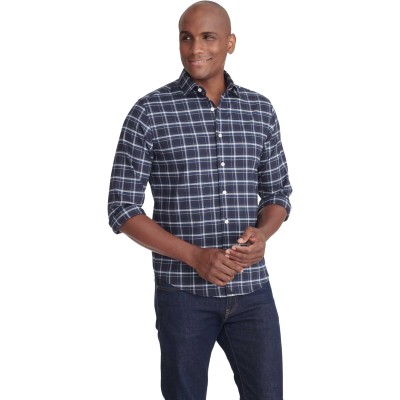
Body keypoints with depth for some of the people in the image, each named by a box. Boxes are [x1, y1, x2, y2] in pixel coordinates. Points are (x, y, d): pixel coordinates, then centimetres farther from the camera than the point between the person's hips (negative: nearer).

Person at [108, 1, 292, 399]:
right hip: (184, 293, -3)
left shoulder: (261, 110, 6)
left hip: (252, 291, 3)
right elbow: (122, 209, -6)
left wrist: (262, 233, -10)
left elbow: (278, 194, 13)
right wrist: (195, 256, -16)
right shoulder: (150, 112, -5)